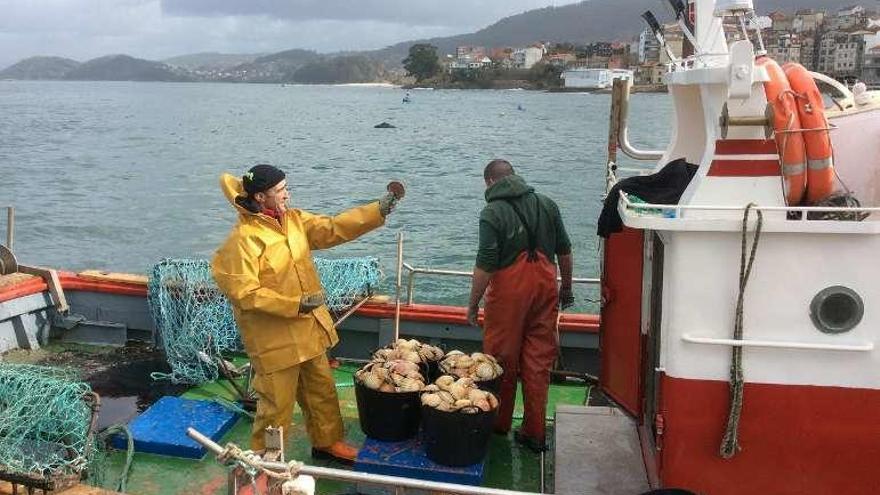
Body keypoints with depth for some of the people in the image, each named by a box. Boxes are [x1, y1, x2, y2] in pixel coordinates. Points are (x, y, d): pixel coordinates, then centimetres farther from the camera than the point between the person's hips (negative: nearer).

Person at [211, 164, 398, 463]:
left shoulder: (293, 220, 3)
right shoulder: (243, 240, -21)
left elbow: (333, 229, -1)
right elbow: (245, 293, -24)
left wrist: (377, 211, -11)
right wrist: (295, 304, -28)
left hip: (308, 328, 8)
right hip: (274, 338, -8)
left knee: (322, 389, 21)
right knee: (277, 403, 5)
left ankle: (326, 442, 41)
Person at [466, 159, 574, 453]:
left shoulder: (492, 213, -7)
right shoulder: (546, 204, 9)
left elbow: (485, 265, -12)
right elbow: (564, 251, 12)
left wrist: (473, 304, -5)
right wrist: (566, 289, 22)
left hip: (509, 291, -4)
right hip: (545, 287, 5)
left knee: (502, 361, 10)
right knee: (539, 361, 9)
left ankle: (499, 426, 24)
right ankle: (534, 434, 16)